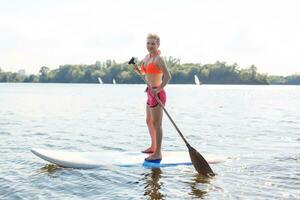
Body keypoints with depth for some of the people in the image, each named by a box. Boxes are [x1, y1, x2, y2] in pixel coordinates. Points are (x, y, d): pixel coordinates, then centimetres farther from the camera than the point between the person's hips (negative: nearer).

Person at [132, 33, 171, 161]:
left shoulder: (158, 59, -14)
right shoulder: (146, 58, 12)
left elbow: (168, 76, -23)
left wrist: (158, 89, -31)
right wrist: (138, 70, 5)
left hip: (157, 94, -10)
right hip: (150, 93, 10)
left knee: (156, 123, -7)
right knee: (149, 121, 21)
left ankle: (158, 154, -1)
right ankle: (153, 147, 37)